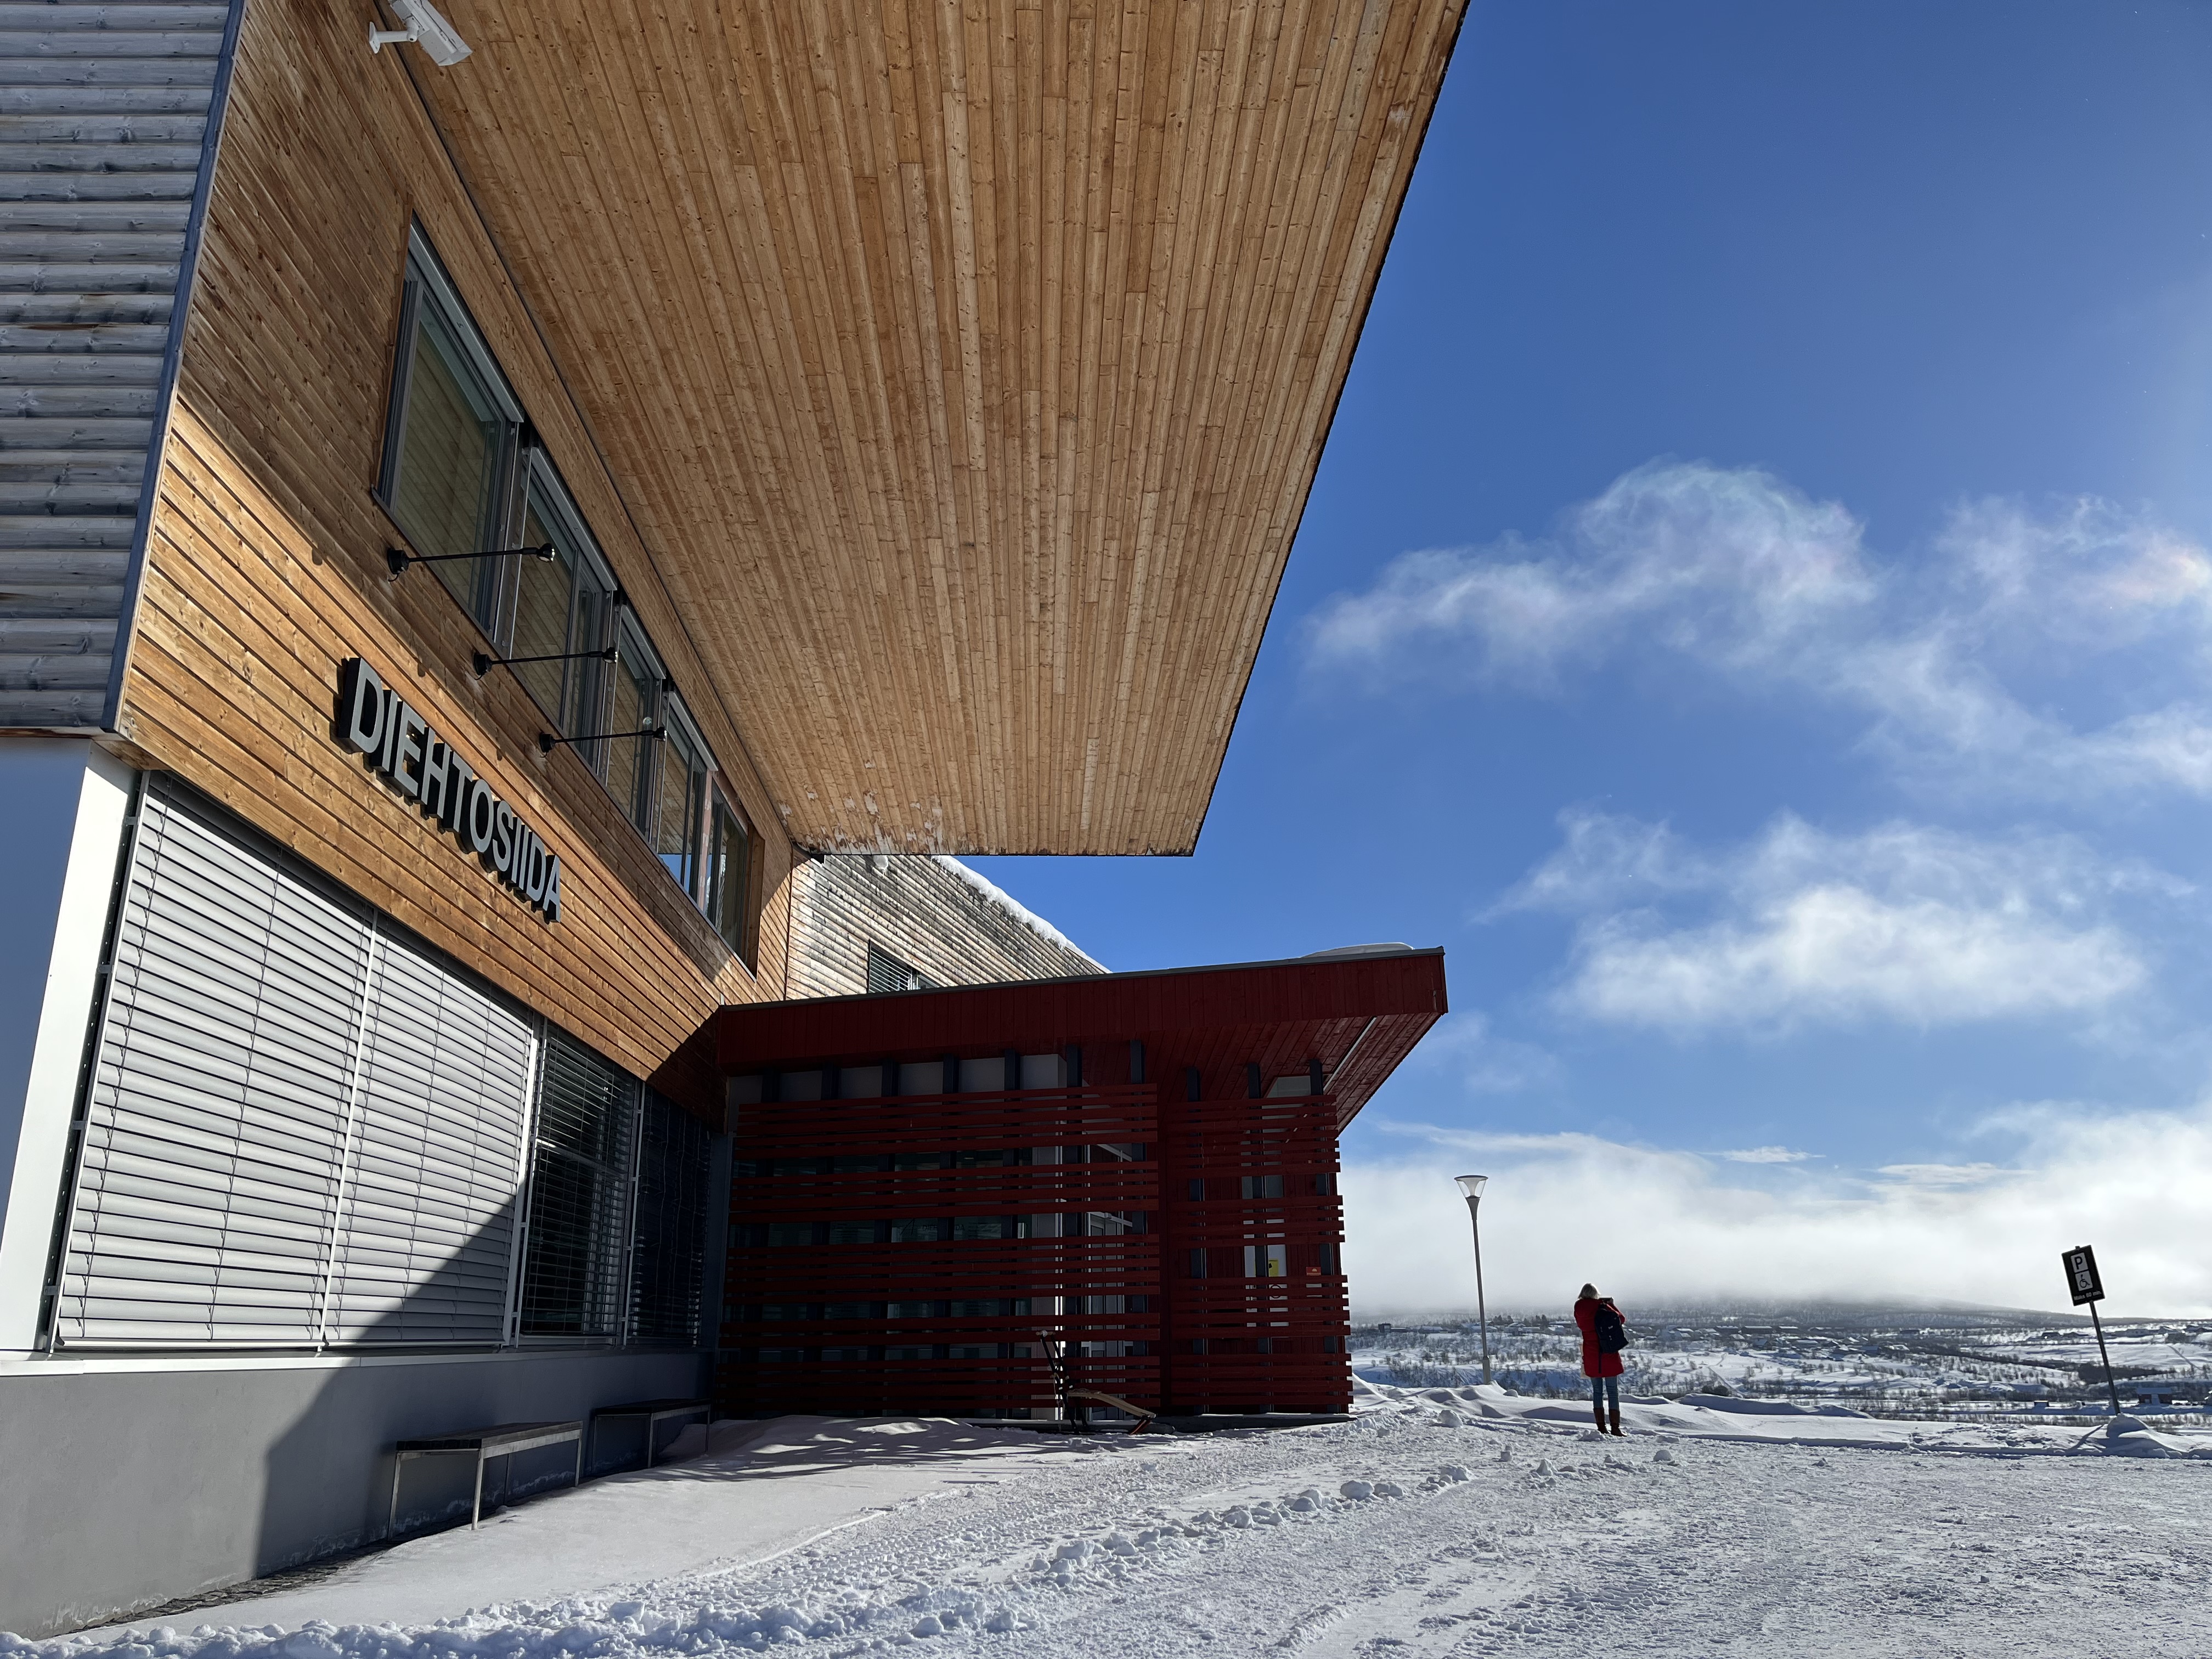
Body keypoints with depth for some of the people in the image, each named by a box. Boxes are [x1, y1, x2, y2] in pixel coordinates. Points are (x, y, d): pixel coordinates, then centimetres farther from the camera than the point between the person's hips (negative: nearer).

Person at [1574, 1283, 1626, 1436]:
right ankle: (1615, 1428, -1)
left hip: (1591, 1357, 1)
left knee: (1597, 1391, 9)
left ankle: (1602, 1428, 5)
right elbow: (1621, 1320, 6)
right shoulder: (1604, 1307, -7)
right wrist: (1611, 1304, 21)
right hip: (1610, 1356, -1)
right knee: (1613, 1391, 4)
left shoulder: (1579, 1310, -5)